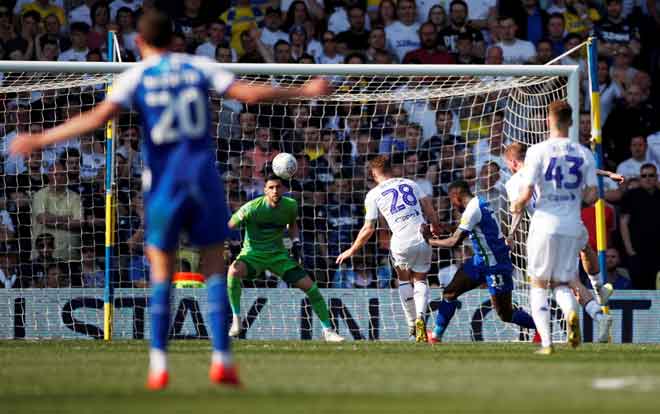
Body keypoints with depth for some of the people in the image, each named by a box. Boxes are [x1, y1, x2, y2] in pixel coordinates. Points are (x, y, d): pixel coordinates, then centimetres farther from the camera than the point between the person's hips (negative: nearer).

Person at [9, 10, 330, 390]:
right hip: (204, 178, 1)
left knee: (162, 275, 6)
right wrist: (304, 92, 9)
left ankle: (159, 365, -2)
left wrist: (40, 141, -8)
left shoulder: (137, 76, 1)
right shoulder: (197, 67, 6)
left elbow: (98, 118, -12)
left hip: (164, 184, -1)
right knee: (215, 269, 6)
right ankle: (222, 359, -3)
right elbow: (249, 93, -1)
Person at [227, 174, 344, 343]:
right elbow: (229, 227, -12)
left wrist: (296, 241, 2)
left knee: (309, 285, -8)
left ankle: (328, 330, 7)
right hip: (253, 253, -3)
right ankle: (236, 319, -21)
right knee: (234, 271, -36)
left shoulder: (291, 205, -6)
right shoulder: (252, 208, -20)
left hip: (278, 254, 3)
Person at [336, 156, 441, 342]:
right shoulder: (410, 184, 13)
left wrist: (352, 250, 16)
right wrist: (435, 227, 30)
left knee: (404, 280, 23)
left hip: (402, 244, -2)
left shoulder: (373, 195, 5)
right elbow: (428, 206, 11)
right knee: (420, 281, 17)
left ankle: (412, 324, 18)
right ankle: (420, 317, -9)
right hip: (423, 241, 2)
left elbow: (368, 229, 5)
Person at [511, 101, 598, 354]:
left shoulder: (538, 151, -7)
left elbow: (527, 193, -10)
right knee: (562, 284, 15)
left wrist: (517, 206, 11)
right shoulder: (584, 155, 4)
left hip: (545, 224, -3)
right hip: (573, 227, 3)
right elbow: (591, 195, 1)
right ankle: (571, 313, -20)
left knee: (538, 285, 10)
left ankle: (546, 342, -2)